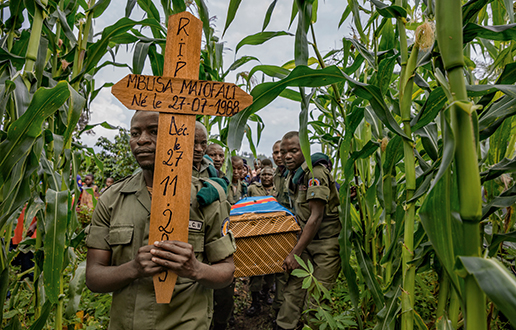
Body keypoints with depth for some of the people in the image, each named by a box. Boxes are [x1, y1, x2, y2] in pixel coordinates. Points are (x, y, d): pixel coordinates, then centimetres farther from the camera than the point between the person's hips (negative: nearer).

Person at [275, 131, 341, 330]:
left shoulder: (316, 172, -19)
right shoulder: (292, 176, 7)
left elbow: (316, 217, -22)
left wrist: (295, 253, -20)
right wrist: (296, 249, 12)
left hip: (327, 240, -7)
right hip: (307, 238, 7)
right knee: (294, 286, 5)